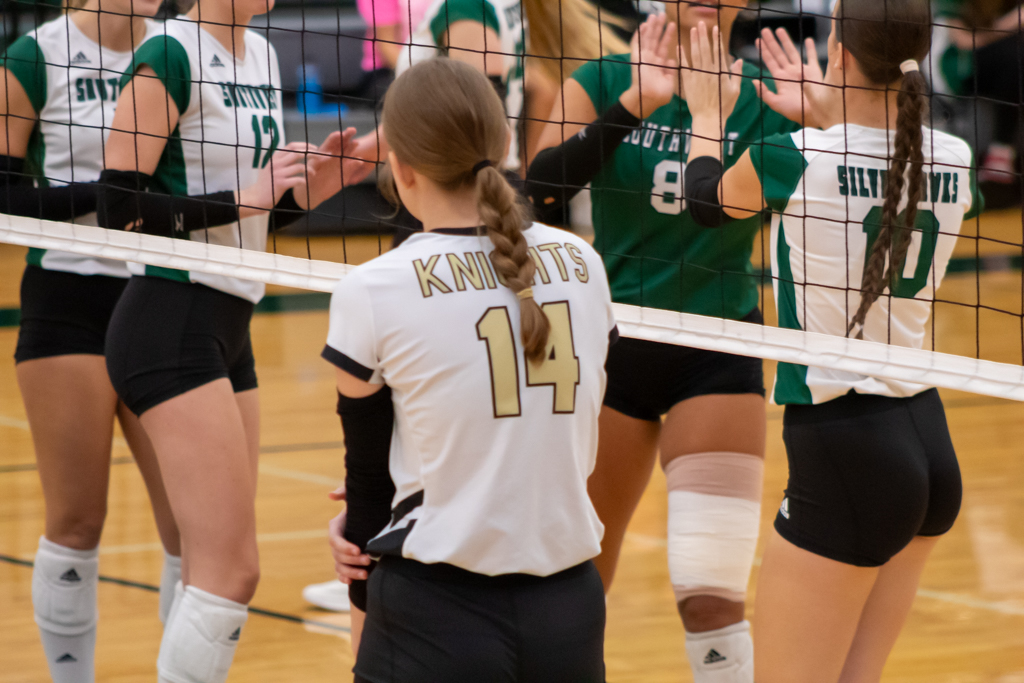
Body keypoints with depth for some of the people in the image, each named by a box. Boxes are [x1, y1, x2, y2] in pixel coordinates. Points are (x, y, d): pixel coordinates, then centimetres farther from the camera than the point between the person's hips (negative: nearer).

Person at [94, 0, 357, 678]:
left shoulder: (261, 56, 14)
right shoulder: (170, 56, -12)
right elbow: (120, 208, -16)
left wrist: (304, 190, 3)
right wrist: (237, 198, -19)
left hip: (227, 328, 9)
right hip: (170, 323, -9)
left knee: (215, 570, 9)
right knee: (232, 569, -14)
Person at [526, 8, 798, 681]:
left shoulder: (763, 100, -3)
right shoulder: (601, 84, -4)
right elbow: (542, 185, -19)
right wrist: (635, 103, -30)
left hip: (717, 356, -1)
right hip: (613, 344, 1)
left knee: (710, 596, -13)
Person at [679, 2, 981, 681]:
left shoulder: (793, 161, -15)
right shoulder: (955, 162, 0)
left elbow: (707, 199, 9)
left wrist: (708, 110, 27)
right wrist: (828, 119, 34)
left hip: (845, 452, -7)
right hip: (929, 441, 7)